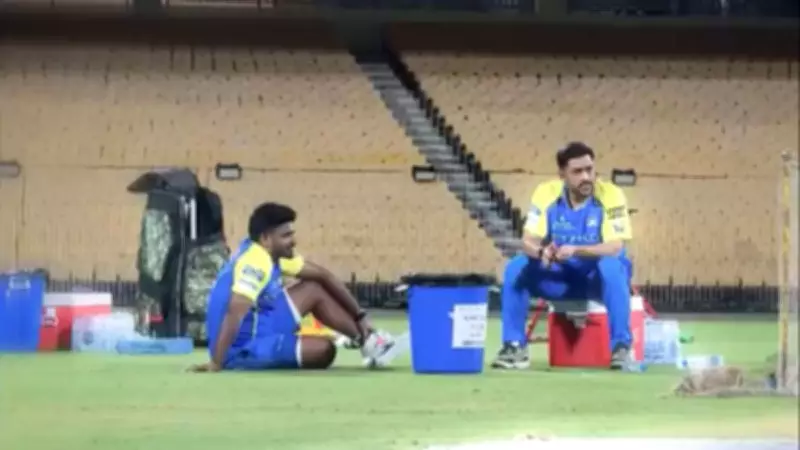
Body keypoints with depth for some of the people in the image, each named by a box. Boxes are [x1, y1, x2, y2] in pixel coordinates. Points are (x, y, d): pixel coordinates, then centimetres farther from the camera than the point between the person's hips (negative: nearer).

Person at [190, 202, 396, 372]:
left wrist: (359, 316, 15)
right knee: (324, 350, -8)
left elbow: (322, 275, 16)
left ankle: (366, 339, 17)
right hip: (244, 349, -10)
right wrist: (216, 364, -39)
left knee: (314, 290, 13)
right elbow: (235, 311, -32)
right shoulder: (256, 262, -22)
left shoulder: (273, 254, 8)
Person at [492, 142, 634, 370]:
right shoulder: (546, 193, -10)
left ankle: (621, 345, -28)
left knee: (612, 267, -36)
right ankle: (515, 346, -13)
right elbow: (528, 241, -12)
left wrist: (575, 250, -42)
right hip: (560, 278, 3)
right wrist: (542, 252, -37)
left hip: (598, 278, -3)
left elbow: (615, 247, -26)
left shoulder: (610, 195, -18)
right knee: (516, 267, -20)